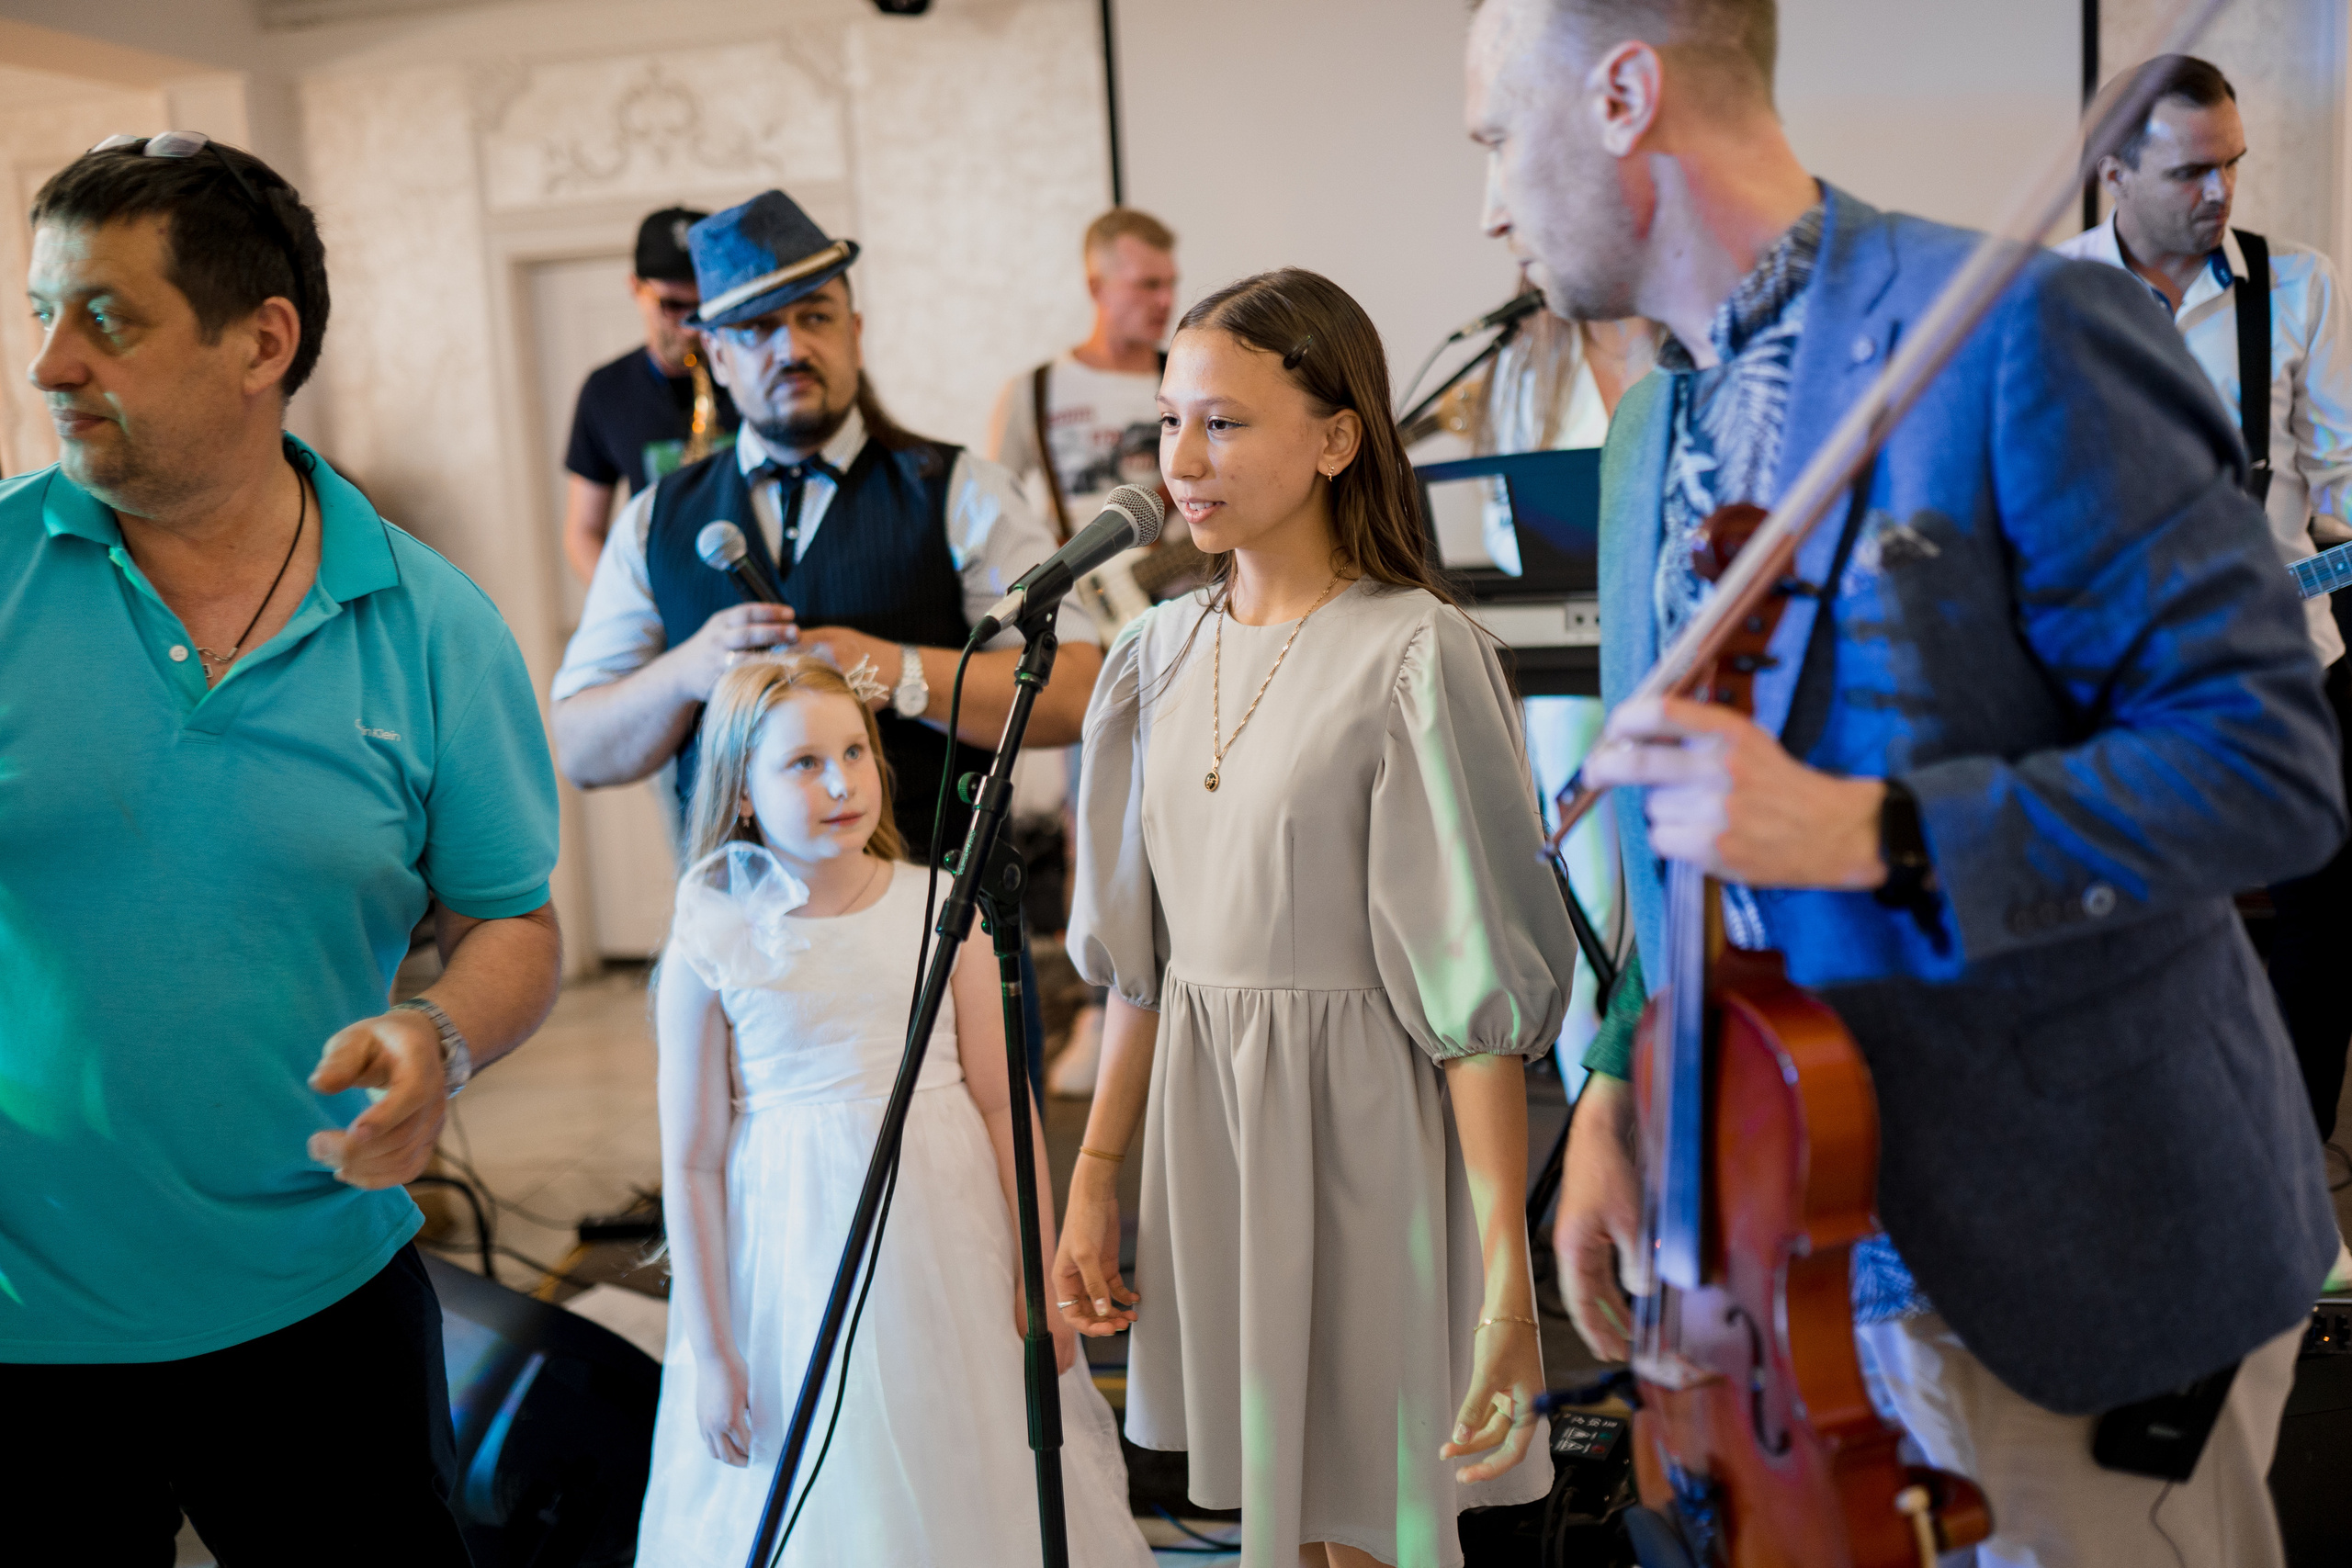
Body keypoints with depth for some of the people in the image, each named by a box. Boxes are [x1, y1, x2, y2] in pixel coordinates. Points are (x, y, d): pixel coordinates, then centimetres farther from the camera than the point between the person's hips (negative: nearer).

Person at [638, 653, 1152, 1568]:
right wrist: (709, 1351, -1)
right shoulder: (710, 948, -7)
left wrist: (1039, 1277, 2)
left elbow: (1004, 1106, 1)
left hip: (950, 1250, 2)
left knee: (965, 1480, 12)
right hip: (798, 1258, -1)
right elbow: (692, 1164, -3)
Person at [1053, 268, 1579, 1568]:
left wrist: (1507, 1277, -19)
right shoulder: (1166, 650, 5)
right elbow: (1142, 954, 10)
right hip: (1204, 1120, 6)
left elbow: (1475, 985, -17)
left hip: (1359, 1126, -6)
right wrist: (1094, 1181, 10)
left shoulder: (1416, 656, -14)